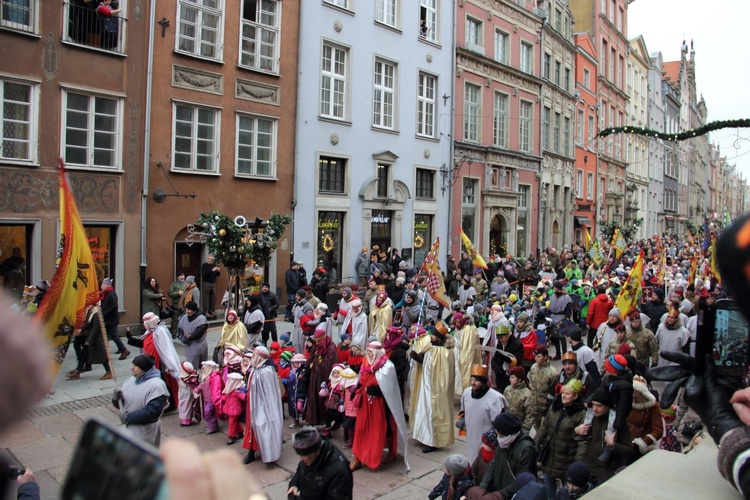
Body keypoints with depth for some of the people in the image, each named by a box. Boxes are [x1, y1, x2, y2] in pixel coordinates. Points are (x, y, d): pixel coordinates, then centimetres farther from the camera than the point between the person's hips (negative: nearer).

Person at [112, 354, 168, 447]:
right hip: (129, 429, 7)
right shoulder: (130, 380, 6)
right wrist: (116, 399, -11)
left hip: (146, 431, -7)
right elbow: (119, 404, 13)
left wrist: (129, 417, -20)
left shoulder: (156, 385, -17)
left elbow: (153, 411, -23)